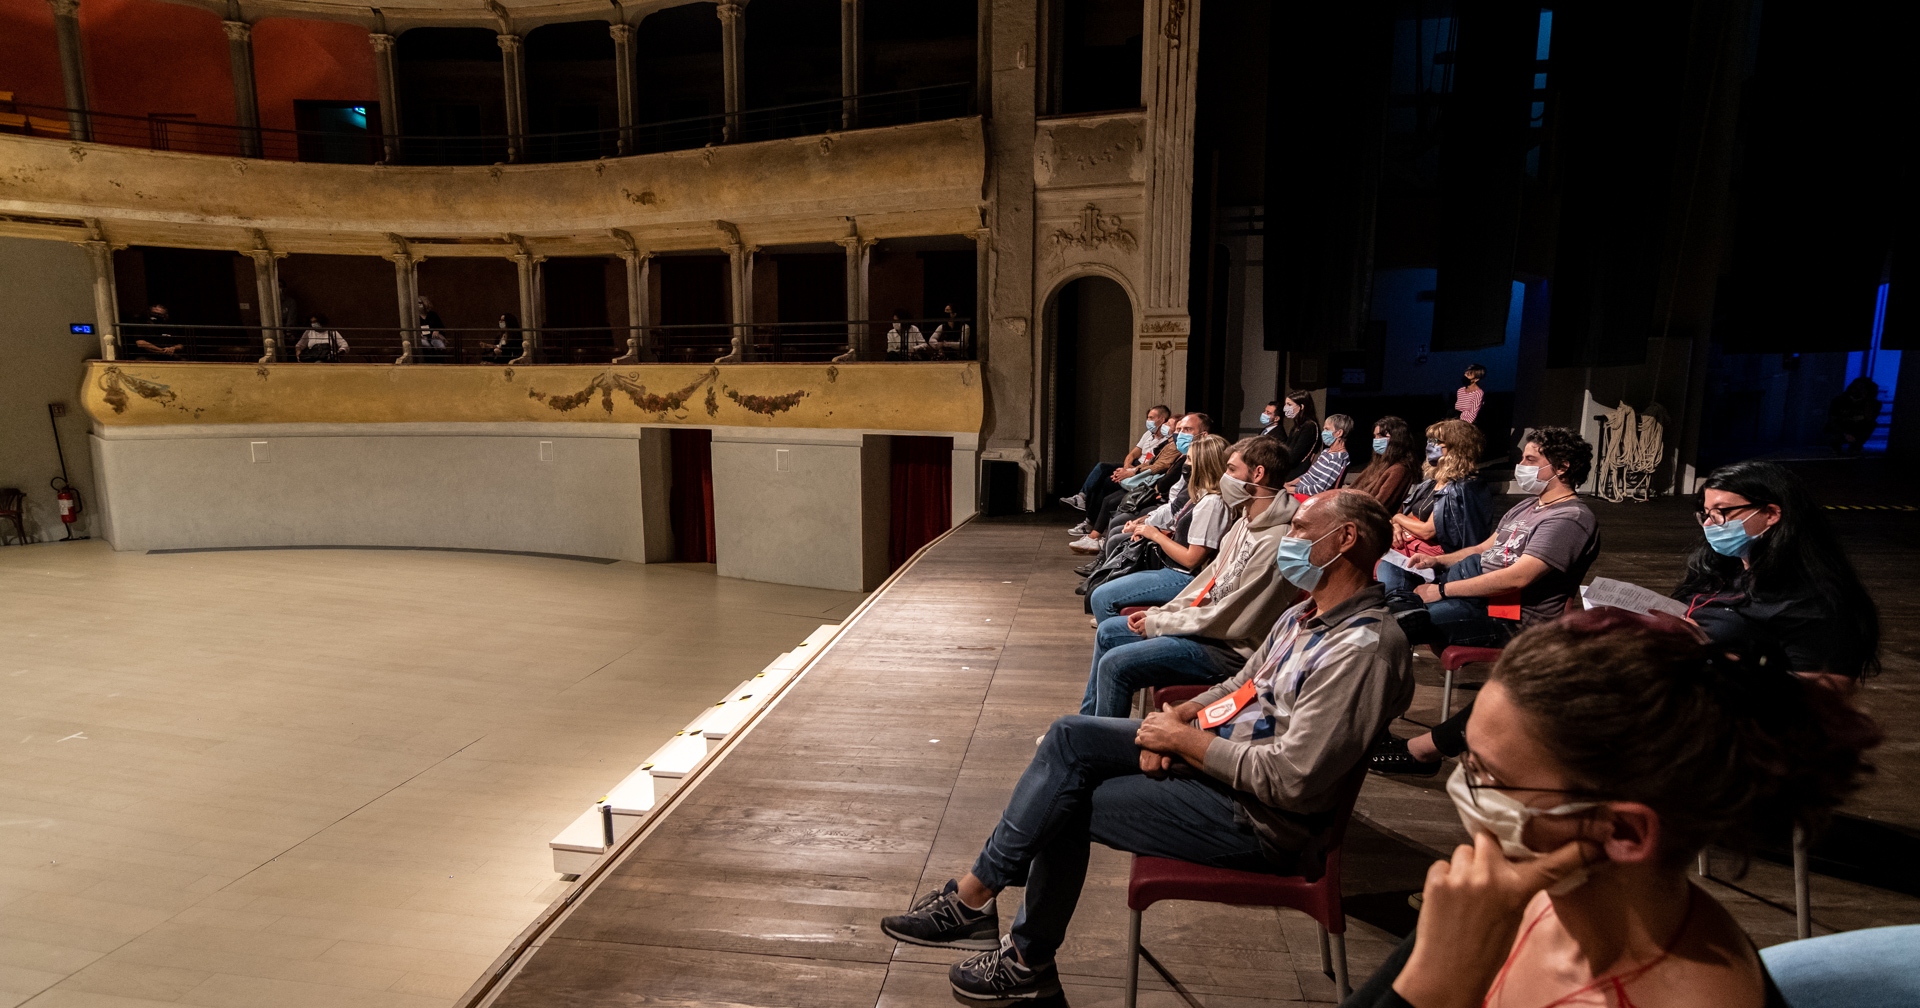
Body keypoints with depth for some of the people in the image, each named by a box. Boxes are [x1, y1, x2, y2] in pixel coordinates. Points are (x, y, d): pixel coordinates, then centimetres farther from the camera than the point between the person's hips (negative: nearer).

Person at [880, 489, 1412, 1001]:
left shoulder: (1364, 647, -24)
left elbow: (1289, 780, -28)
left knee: (1066, 804, -9)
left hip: (1254, 816, -9)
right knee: (1069, 737, -3)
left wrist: (1184, 739, -18)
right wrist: (1178, 714, -4)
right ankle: (976, 895, 3)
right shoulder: (1309, 613, 7)